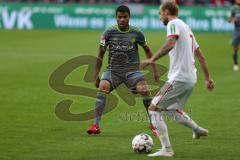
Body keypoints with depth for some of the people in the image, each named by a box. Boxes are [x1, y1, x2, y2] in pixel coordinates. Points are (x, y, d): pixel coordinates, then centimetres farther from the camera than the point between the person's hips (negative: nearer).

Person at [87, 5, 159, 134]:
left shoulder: (136, 33, -3)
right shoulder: (109, 33, -4)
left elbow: (147, 51, 13)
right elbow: (101, 54, 4)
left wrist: (155, 70, 12)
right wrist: (96, 75, 2)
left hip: (131, 68, 0)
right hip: (113, 69, 0)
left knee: (144, 90, -22)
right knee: (103, 87, -26)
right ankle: (96, 125, -23)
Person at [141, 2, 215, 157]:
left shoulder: (173, 24, -6)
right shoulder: (186, 27, 22)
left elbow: (170, 44, -27)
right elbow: (201, 56, 23)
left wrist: (152, 59, -32)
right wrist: (208, 78, 26)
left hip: (179, 78, -9)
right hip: (191, 78, 9)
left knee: (153, 108, -5)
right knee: (171, 109, 28)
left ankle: (167, 149, -9)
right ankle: (197, 129, 26)